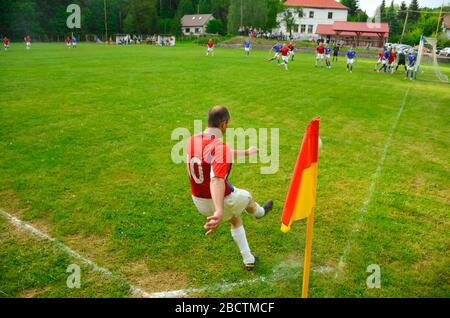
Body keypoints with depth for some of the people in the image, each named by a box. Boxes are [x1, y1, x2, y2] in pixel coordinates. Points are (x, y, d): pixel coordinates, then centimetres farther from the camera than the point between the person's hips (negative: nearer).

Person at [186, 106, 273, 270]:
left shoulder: (192, 140, -4)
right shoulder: (219, 148, -31)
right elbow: (216, 180, -48)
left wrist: (245, 152, 24)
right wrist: (219, 212, -60)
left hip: (199, 202, 6)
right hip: (222, 200, -6)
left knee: (236, 219, 32)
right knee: (246, 197, 30)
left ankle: (248, 260, 42)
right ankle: (260, 212, 66)